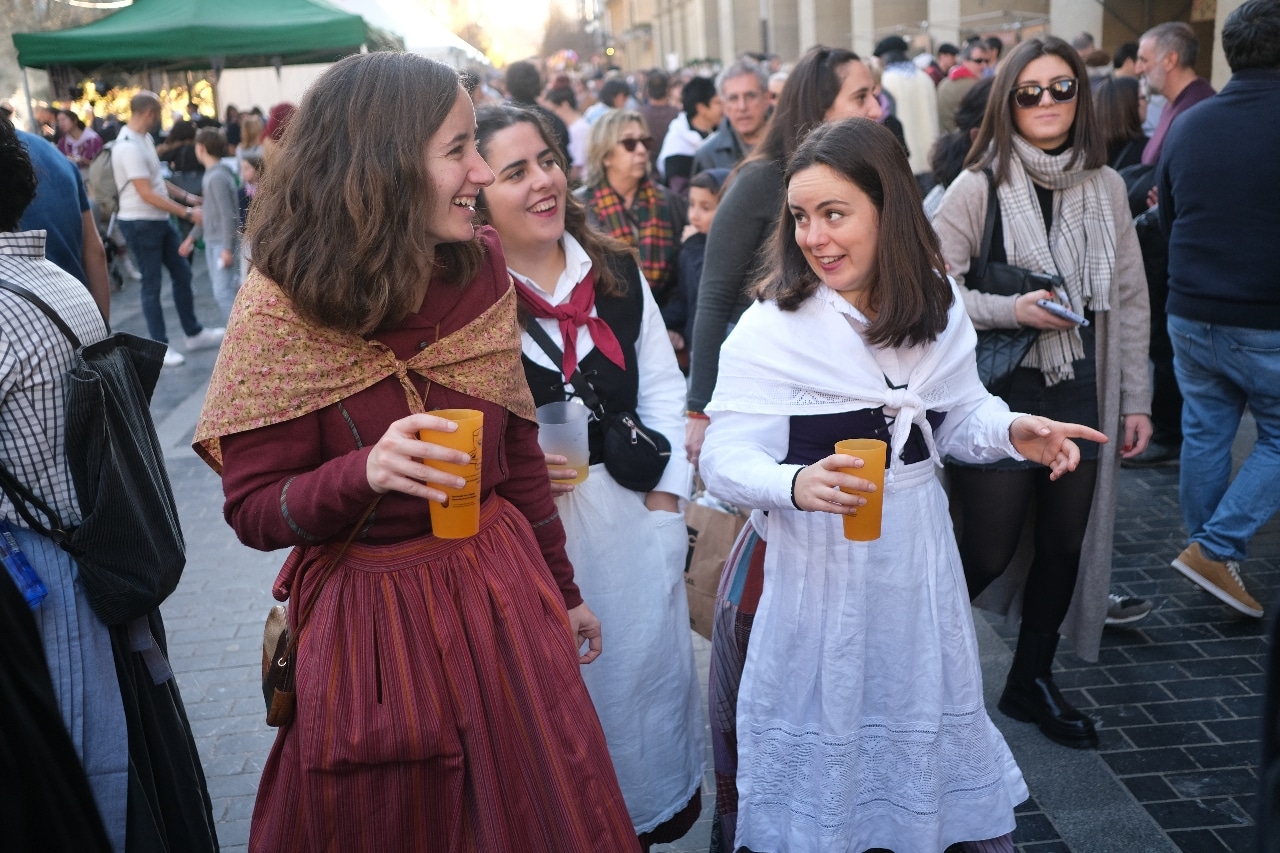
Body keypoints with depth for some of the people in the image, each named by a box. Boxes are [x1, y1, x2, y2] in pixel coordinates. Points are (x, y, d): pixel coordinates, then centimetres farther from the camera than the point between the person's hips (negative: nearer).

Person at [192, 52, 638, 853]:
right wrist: (364, 472, -32)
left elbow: (519, 446, 6)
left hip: (501, 595, 4)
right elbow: (253, 510, -12)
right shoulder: (282, 309, -16)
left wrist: (563, 591, 12)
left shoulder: (480, 270, -4)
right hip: (369, 618, -4)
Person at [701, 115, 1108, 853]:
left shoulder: (938, 303, 0)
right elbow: (728, 461, -19)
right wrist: (798, 484, -39)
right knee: (825, 725, 11)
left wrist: (1011, 431, -12)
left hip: (920, 549, 4)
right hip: (819, 557, -4)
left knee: (930, 713, 20)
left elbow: (960, 417, 9)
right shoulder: (770, 328, -15)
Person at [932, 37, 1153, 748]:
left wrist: (1135, 400, 7)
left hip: (1081, 395, 5)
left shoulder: (1105, 186, 5)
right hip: (998, 394, -4)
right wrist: (1012, 310, -20)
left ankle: (1032, 680, 32)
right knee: (988, 552, 0)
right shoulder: (979, 187, -7)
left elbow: (1131, 299, 9)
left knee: (1066, 545, 12)